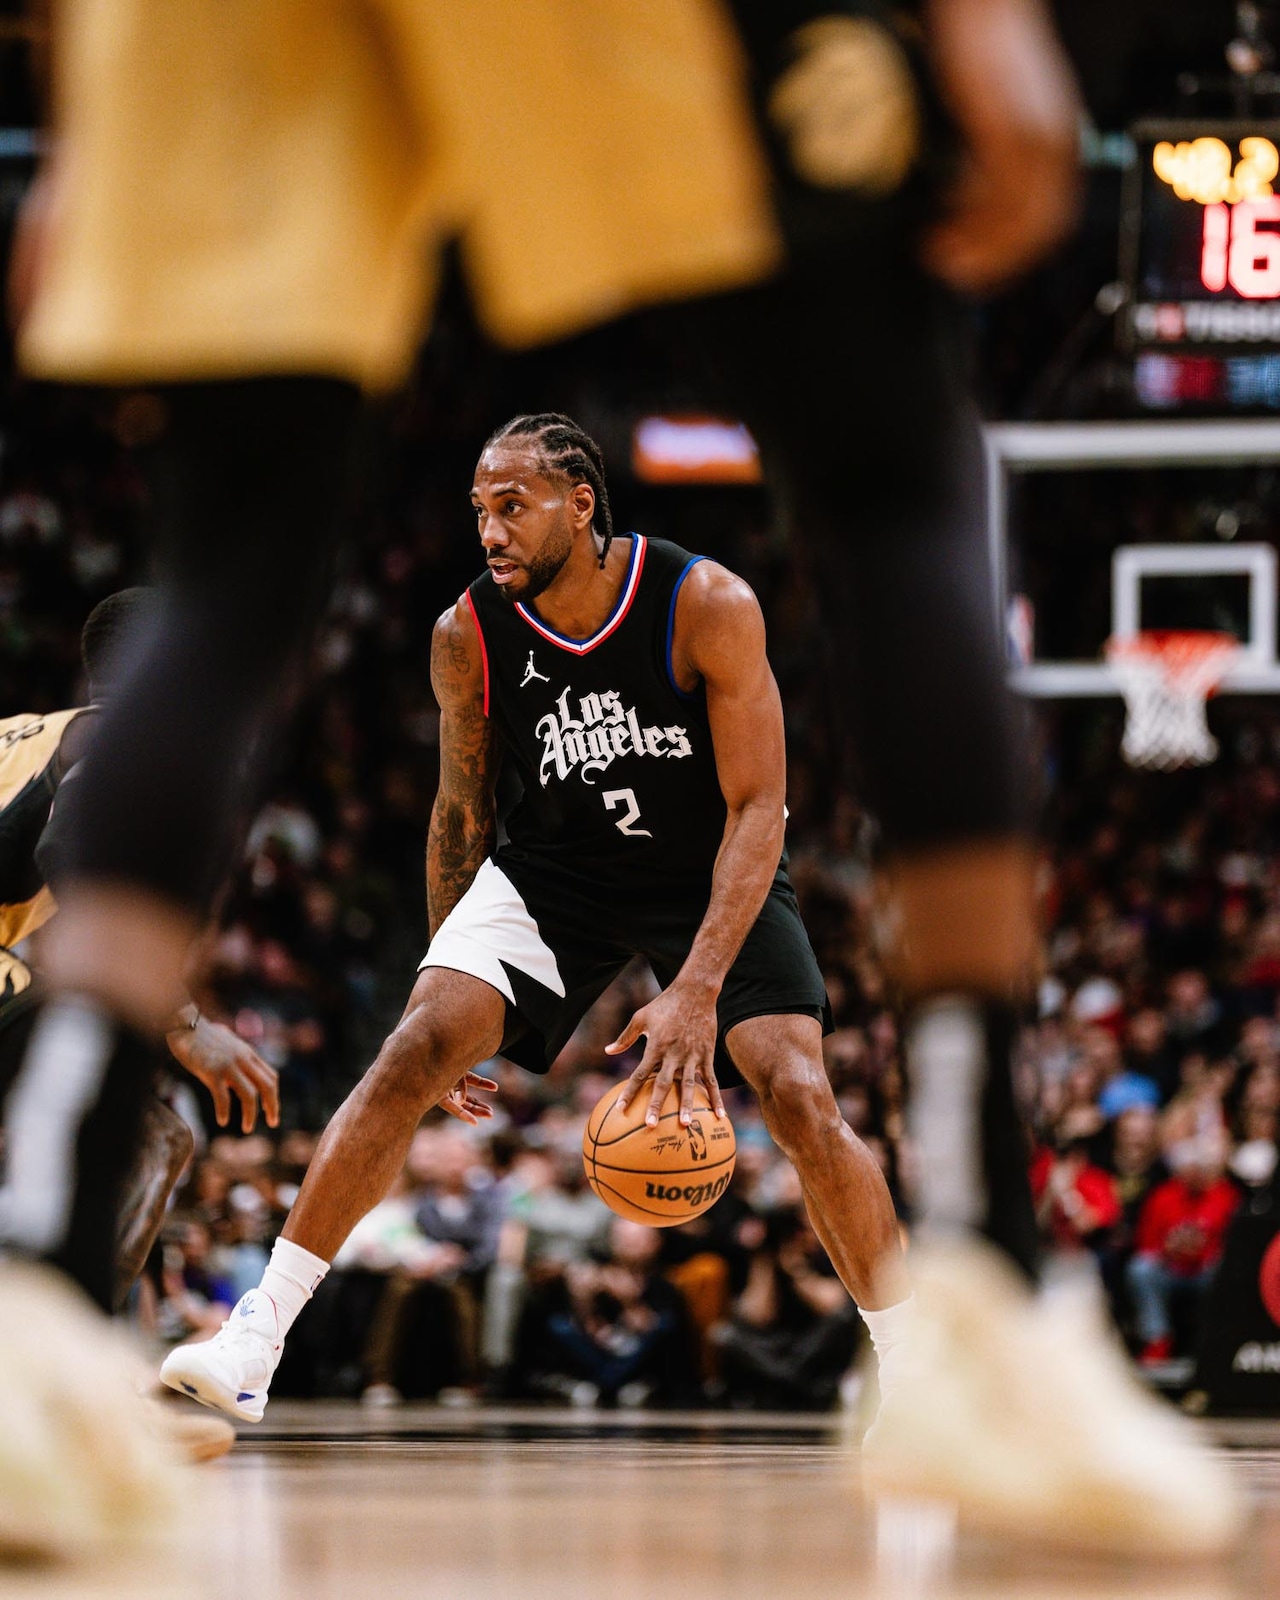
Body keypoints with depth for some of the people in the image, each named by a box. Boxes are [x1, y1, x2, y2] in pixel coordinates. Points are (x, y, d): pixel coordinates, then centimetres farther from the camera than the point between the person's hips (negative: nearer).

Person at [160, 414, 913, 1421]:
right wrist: (449, 975, 3)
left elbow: (758, 808, -25)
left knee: (800, 1097, -18)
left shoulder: (710, 608, -25)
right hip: (549, 870, 2)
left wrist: (698, 988, -35)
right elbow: (464, 812, 1)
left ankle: (913, 1374, -2)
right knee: (417, 1050, -18)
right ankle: (256, 1341, -15)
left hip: (712, 873, -2)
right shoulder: (469, 637, -15)